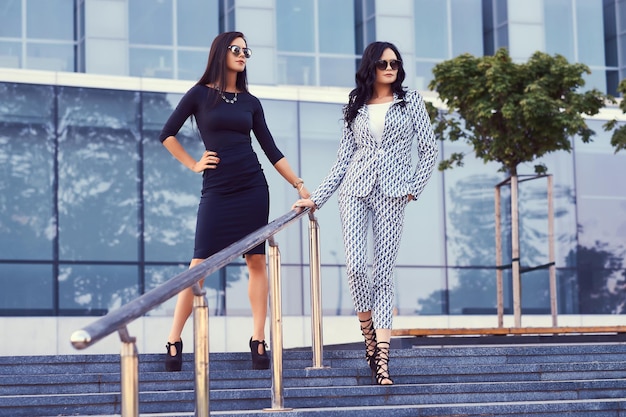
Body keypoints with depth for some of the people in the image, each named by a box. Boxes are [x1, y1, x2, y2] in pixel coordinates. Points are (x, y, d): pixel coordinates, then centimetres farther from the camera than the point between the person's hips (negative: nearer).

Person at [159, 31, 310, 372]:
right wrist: (193, 164, 0)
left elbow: (270, 149, 10)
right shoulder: (200, 95, 1)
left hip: (252, 187, 3)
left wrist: (299, 184, 6)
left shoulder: (250, 101, 10)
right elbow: (167, 134, 6)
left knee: (257, 261, 1)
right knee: (200, 264, -6)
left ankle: (258, 340, 5)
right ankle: (174, 341, -1)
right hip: (216, 189, -3)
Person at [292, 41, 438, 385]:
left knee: (383, 272, -5)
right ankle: (369, 339, 9)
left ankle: (381, 360, -8)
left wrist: (414, 187, -2)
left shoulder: (411, 101, 8)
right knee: (356, 266, -13)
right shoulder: (355, 108, 13)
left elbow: (429, 149, 7)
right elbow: (343, 159, 12)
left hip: (391, 194, -2)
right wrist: (316, 198, 6)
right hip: (355, 189, 2)